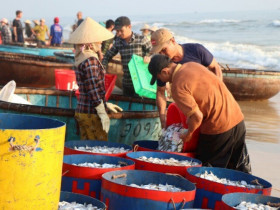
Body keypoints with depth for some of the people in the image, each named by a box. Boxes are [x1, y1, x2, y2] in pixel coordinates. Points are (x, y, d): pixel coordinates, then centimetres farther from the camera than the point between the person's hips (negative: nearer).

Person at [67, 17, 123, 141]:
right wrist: (103, 114, -16)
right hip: (91, 113, -9)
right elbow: (93, 90, -20)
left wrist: (105, 104, 25)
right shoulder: (91, 60, -16)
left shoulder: (81, 58, 13)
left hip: (81, 111, 9)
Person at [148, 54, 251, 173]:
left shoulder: (178, 87, -17)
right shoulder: (192, 65, 8)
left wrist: (188, 134, -3)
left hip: (218, 128, -8)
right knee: (242, 169, 19)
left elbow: (197, 116, -23)